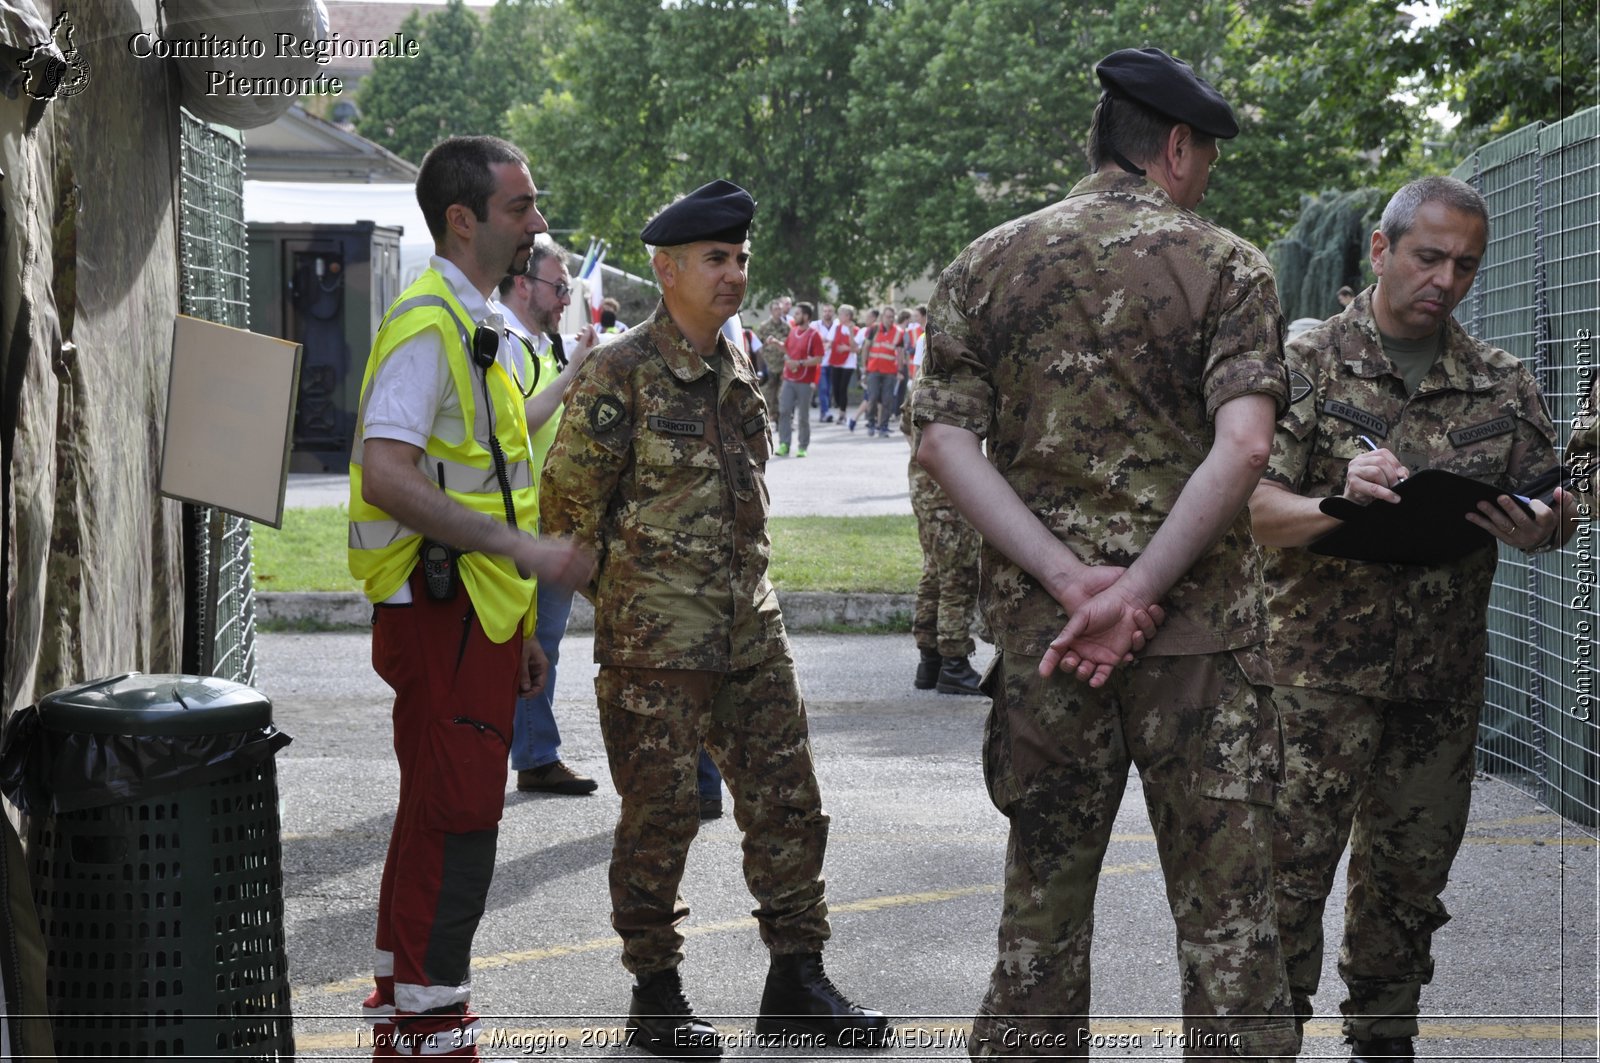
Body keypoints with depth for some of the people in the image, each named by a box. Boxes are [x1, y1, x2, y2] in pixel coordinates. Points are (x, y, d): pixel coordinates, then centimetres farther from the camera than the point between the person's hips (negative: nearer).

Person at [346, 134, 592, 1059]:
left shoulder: (484, 325, 17)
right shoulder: (429, 325, -15)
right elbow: (388, 475, -26)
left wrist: (519, 627, 21)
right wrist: (526, 551, -25)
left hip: (477, 613, 10)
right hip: (440, 610, -10)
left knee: (442, 813, 14)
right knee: (456, 818, -7)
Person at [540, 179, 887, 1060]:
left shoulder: (736, 371, 12)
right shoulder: (620, 374, -10)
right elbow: (569, 502, -7)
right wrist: (626, 600, 2)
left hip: (750, 630, 7)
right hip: (657, 643, -7)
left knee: (787, 800, 7)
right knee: (660, 813, 0)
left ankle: (796, 983, 18)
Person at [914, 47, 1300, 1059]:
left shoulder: (987, 264, 7)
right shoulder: (1229, 266, -2)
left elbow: (944, 442, -4)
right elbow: (1242, 446, -17)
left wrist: (1069, 578, -10)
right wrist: (1134, 593, -16)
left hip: (1039, 627, 3)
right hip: (1202, 631, -3)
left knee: (1043, 898, 14)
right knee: (1227, 910, 4)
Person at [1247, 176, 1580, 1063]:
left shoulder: (1503, 385, 9)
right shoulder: (1309, 365, -3)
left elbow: (1556, 510, 14)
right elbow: (1251, 507, -9)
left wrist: (1535, 529, -11)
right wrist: (1335, 507, -29)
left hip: (1443, 687, 4)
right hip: (1320, 678, -4)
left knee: (1409, 881, 14)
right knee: (1287, 874, -7)